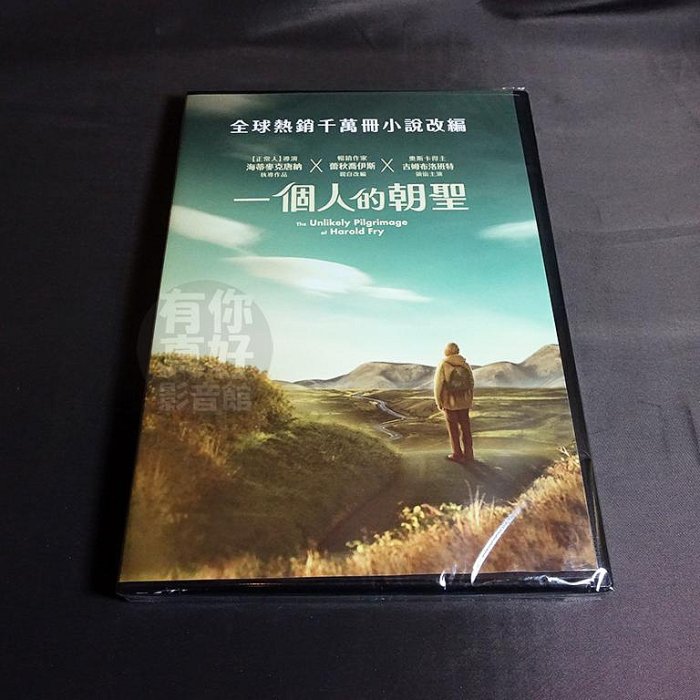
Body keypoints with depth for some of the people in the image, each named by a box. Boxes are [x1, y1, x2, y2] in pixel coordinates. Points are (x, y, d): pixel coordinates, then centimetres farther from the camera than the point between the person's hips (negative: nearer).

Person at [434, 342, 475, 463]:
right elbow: (471, 383, 3)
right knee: (465, 426, 13)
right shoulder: (465, 364, 0)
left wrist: (439, 402, -3)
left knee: (453, 428, 7)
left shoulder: (442, 365, -11)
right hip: (463, 401, 3)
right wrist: (469, 400, 13)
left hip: (449, 401, -3)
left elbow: (439, 384, -12)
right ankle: (468, 453, 15)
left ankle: (457, 454, 12)